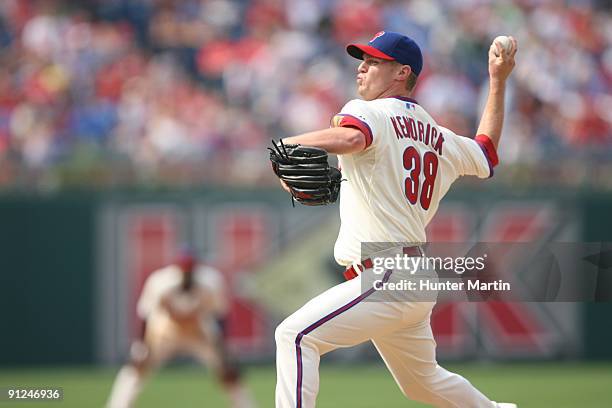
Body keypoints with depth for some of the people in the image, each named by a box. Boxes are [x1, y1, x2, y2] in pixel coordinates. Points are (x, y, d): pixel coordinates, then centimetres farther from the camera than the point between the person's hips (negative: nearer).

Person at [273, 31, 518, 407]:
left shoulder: (370, 112, -7)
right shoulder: (439, 139, 17)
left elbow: (350, 138, -31)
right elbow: (486, 152, 35)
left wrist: (285, 146, -25)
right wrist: (498, 80, 40)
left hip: (388, 280, -9)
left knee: (296, 335, -19)